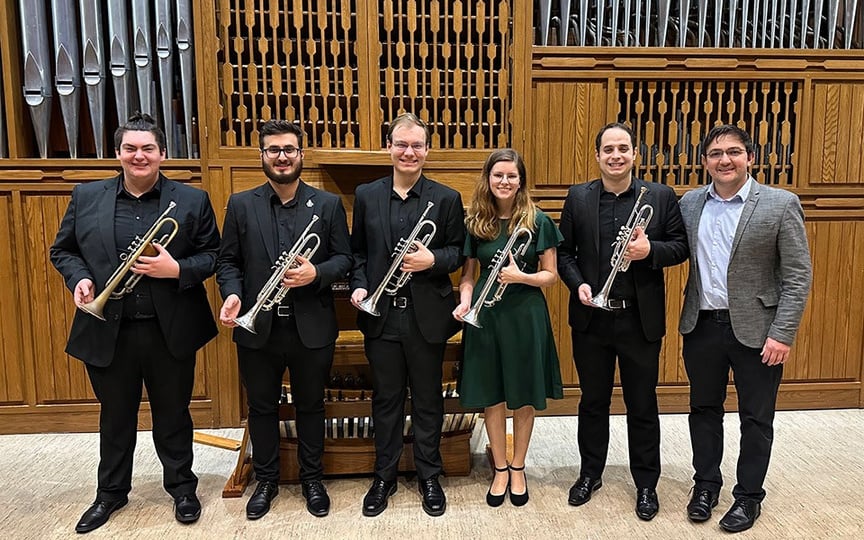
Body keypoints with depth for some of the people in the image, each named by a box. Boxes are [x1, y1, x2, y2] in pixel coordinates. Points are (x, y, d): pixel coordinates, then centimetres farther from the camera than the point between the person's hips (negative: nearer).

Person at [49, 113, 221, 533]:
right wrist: (78, 279, -9)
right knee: (115, 417, 18)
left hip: (171, 332, -1)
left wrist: (177, 270, -18)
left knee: (173, 415, 14)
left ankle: (182, 487, 34)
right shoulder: (86, 197, 4)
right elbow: (62, 250, 10)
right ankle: (111, 492, 39)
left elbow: (213, 257, -1)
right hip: (106, 332, 2)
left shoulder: (192, 200, -2)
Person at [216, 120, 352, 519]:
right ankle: (266, 480, 35)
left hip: (312, 329, -1)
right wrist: (232, 294, -15)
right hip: (257, 328, 1)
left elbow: (343, 258, 0)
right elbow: (227, 261, 4)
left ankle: (312, 479, 33)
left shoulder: (328, 204, 0)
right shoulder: (241, 204, 3)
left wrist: (316, 273, -19)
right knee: (261, 408, 15)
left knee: (310, 407, 14)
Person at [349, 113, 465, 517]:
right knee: (385, 399, 13)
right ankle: (384, 476, 30)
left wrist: (433, 260, -19)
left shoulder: (446, 198, 0)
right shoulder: (366, 195, 5)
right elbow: (357, 251, 8)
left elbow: (458, 252, 1)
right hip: (380, 316, 2)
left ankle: (429, 476, 29)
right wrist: (358, 286, -8)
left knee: (428, 399, 11)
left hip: (427, 316, -1)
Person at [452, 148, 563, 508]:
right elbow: (468, 272, 8)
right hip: (485, 315, 2)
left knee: (524, 398, 10)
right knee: (492, 397, 10)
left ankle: (518, 468, 30)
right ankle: (500, 469, 28)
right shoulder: (475, 221, 2)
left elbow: (551, 275, -2)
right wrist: (465, 301, -10)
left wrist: (521, 276, -20)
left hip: (526, 315, -1)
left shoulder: (538, 221, -3)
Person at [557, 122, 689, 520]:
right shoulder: (578, 197, 2)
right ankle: (590, 473, 33)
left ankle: (646, 483, 29)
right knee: (592, 401, 15)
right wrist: (578, 284, -12)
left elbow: (680, 246, 1)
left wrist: (650, 250, -19)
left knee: (642, 406, 11)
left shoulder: (661, 196, -1)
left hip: (641, 319, -1)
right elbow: (564, 251, 5)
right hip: (591, 318, 2)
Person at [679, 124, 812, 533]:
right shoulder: (689, 204, 3)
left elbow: (798, 276, -9)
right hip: (701, 325, 3)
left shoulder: (781, 205, -8)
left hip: (755, 328, -3)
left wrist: (782, 334, -14)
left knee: (756, 417, 10)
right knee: (703, 408, 16)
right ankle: (705, 483, 34)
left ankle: (749, 494, 29)